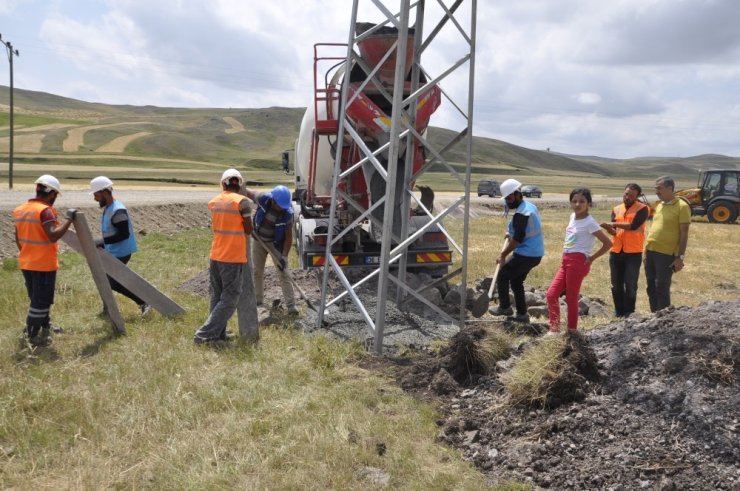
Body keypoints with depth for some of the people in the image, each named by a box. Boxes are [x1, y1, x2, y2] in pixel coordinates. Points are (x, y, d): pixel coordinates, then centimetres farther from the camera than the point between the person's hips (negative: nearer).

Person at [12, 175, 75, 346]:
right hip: (44, 264, -9)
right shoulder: (45, 210, -19)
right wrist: (69, 219, -23)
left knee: (37, 298, 21)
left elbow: (18, 238, 16)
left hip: (26, 263, 9)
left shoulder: (20, 210, 8)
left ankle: (45, 326, 35)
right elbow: (53, 235, -30)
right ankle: (32, 335, 9)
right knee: (41, 300, 2)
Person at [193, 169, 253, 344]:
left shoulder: (213, 202, 6)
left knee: (217, 297, 17)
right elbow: (248, 230, -5)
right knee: (229, 301, 1)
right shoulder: (241, 202, -12)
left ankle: (218, 334, 20)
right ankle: (204, 334, -3)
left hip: (215, 256, 6)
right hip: (234, 258, -6)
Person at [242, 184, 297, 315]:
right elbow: (247, 191, -5)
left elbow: (288, 237, -21)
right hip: (258, 239, 3)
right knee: (256, 271, 12)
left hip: (275, 243, -3)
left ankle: (291, 305, -9)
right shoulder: (263, 199, -24)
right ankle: (257, 299, 29)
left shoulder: (287, 214, -27)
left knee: (283, 273, -9)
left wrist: (284, 256, -25)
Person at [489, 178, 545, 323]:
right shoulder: (529, 207, 12)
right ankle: (522, 314, 19)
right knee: (516, 281, 17)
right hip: (535, 253, 10)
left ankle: (505, 307, 11)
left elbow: (518, 239, -24)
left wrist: (503, 255, -18)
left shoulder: (520, 214, -20)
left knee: (502, 276, 4)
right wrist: (512, 234, 17)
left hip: (526, 255, -10)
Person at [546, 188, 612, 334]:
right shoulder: (573, 216, 11)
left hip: (578, 261, -8)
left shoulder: (589, 222, -13)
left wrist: (591, 259, -10)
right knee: (551, 294, 4)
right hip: (566, 260, 8)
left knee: (571, 297, -1)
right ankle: (554, 328, 10)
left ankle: (572, 331, 10)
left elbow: (608, 243, -14)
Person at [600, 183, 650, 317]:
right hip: (616, 252, 4)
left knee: (630, 285, 0)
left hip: (633, 253, -4)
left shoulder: (642, 209, -4)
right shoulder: (616, 209, 10)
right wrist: (608, 228, -20)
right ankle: (618, 312, 20)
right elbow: (614, 231, 2)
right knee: (616, 284, 8)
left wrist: (613, 223, -17)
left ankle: (629, 313, 11)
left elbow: (633, 226, -19)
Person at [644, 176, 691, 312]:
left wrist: (680, 257, -13)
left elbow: (684, 234, -9)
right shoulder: (659, 205, 14)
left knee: (662, 288, -4)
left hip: (666, 254, -7)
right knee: (651, 287, 10)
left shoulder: (682, 207, -8)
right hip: (651, 251, 7)